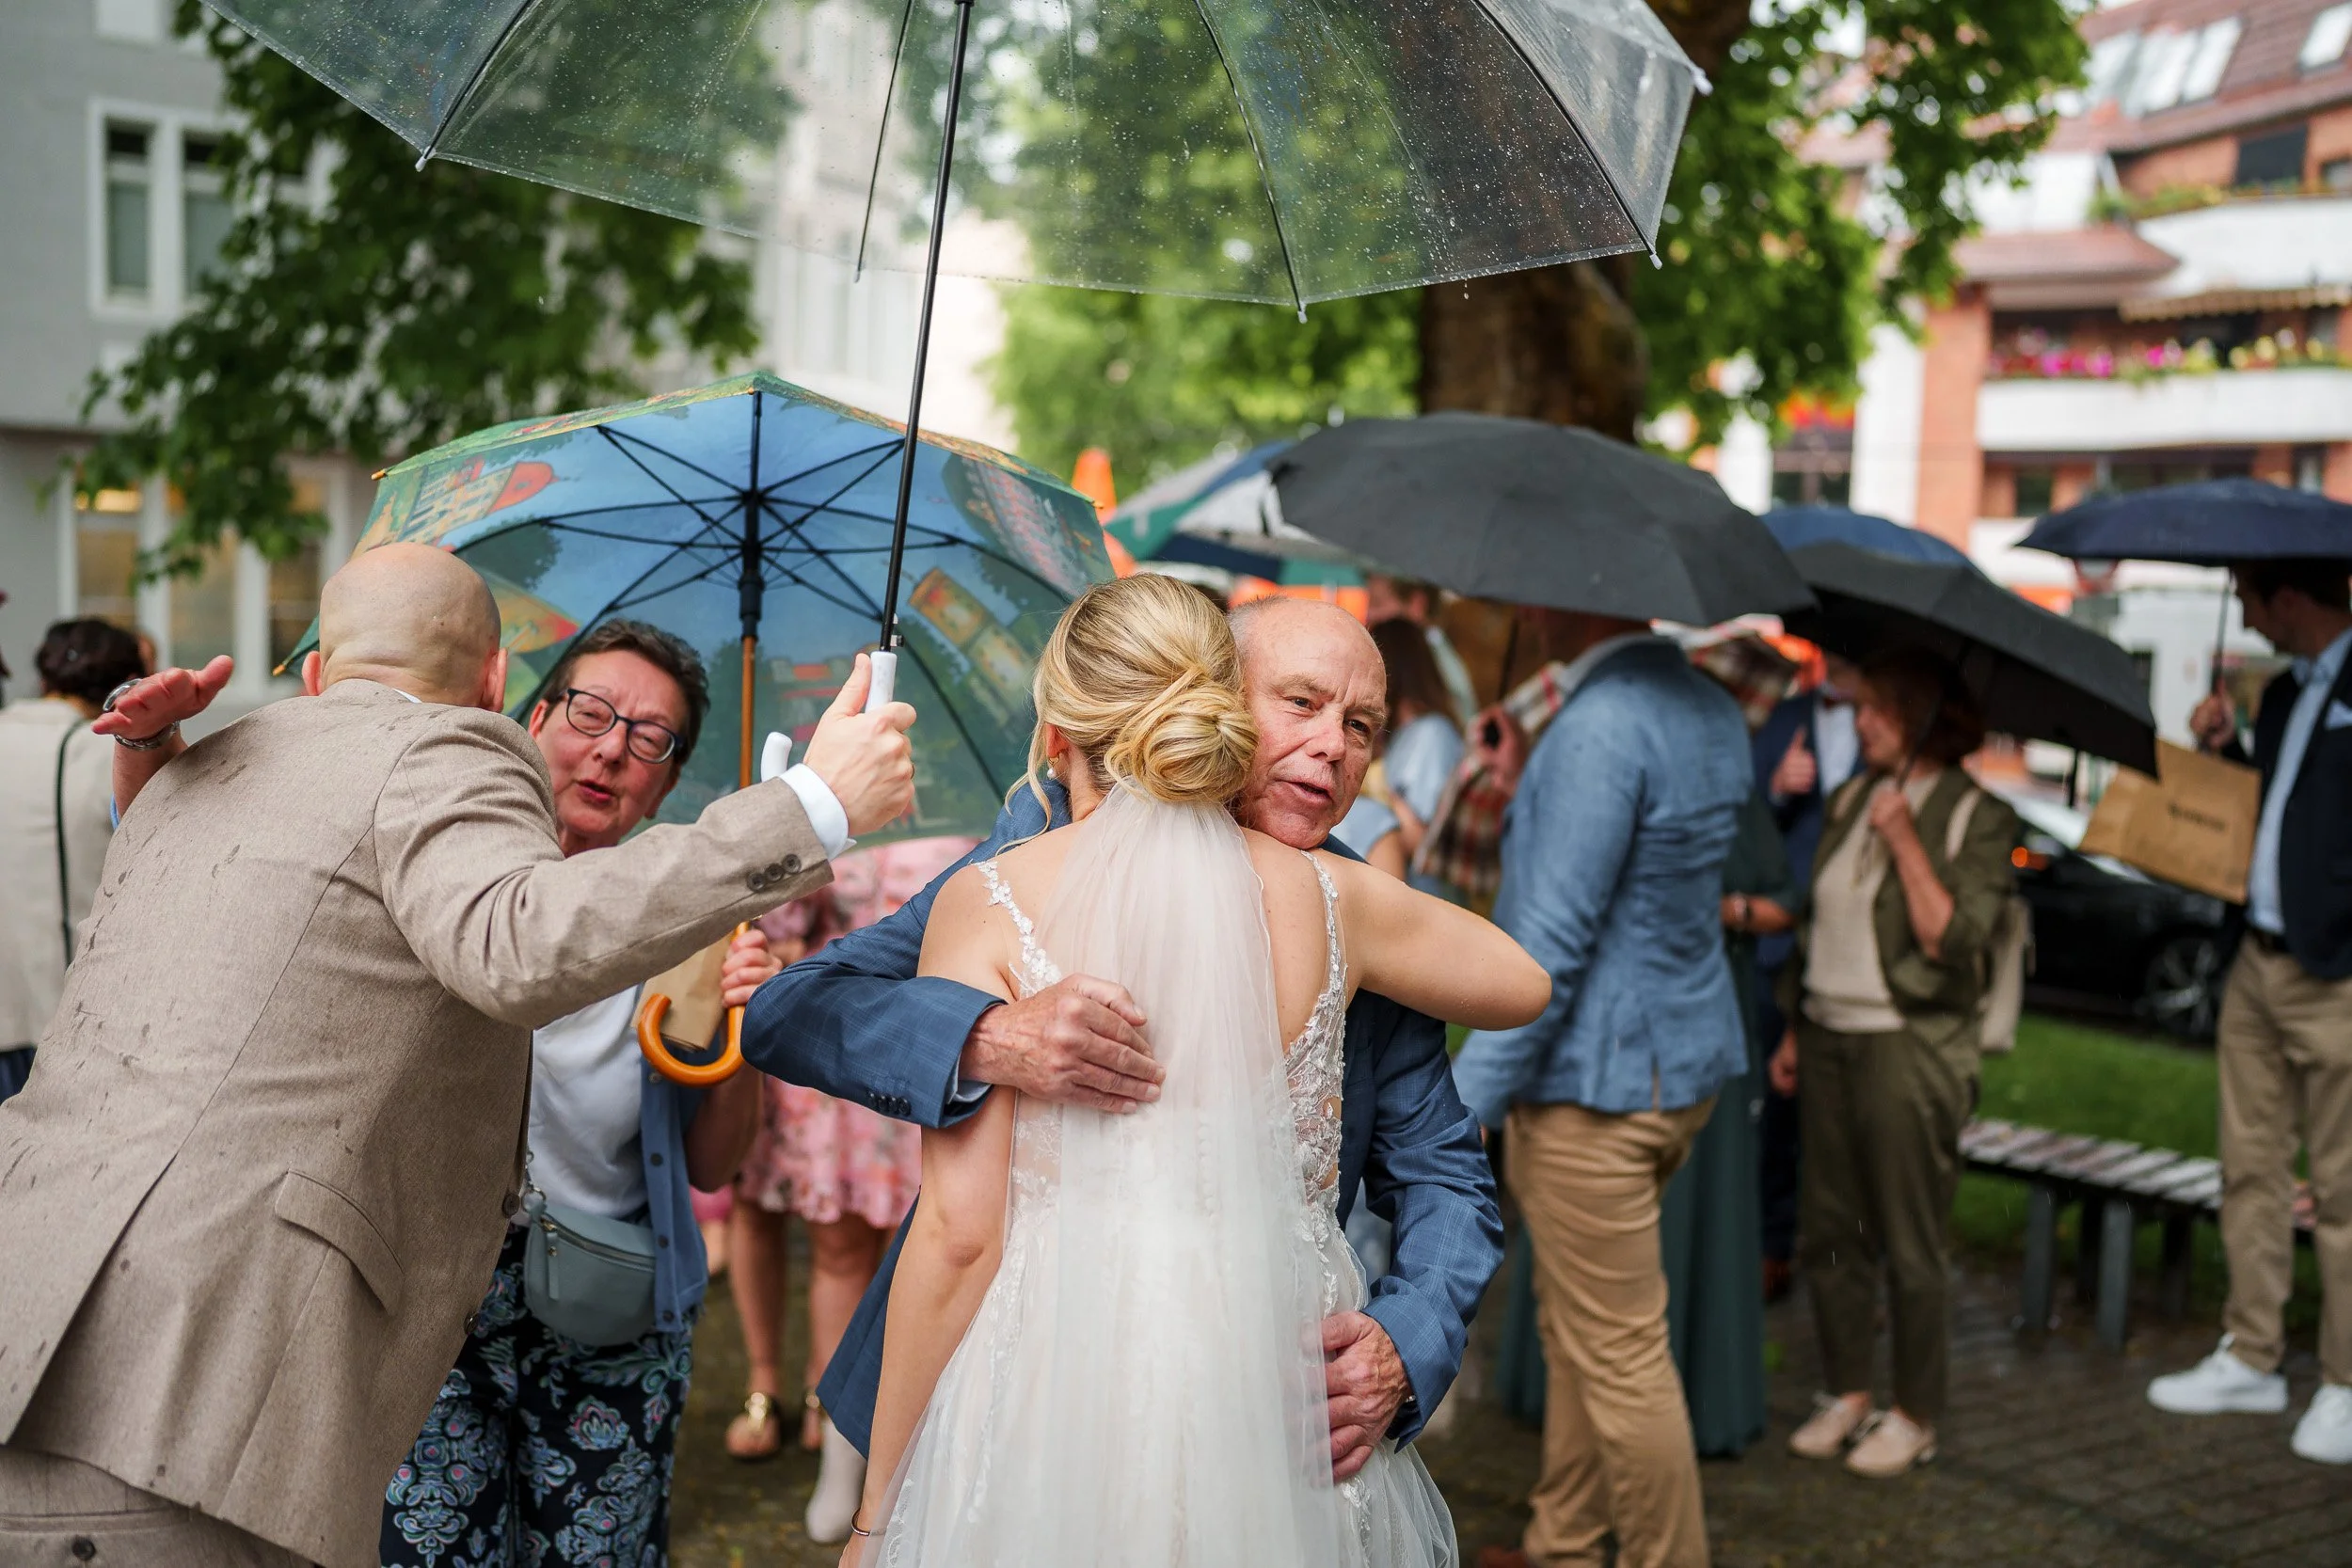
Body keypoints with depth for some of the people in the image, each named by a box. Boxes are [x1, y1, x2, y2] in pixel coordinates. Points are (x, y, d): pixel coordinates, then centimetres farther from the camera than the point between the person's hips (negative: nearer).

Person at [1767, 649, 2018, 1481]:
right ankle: (1846, 1393, 24)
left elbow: (1952, 939, -16)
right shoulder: (1851, 798, 13)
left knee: (1911, 1244, 1)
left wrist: (1905, 841, -20)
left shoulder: (1977, 816, -6)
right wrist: (1794, 1030, 17)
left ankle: (1915, 1416, 14)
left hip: (1908, 1045, -6)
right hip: (1827, 1035, 6)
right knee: (1827, 1229, 10)